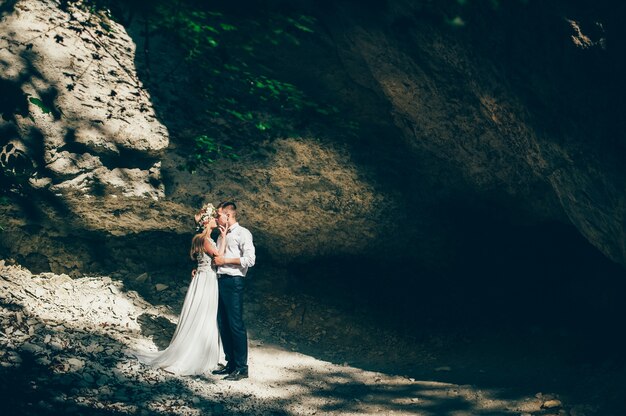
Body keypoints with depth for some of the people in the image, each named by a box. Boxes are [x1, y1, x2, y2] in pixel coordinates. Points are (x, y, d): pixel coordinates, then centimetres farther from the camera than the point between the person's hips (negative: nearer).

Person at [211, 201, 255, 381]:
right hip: (220, 281, 8)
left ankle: (241, 367, -4)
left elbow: (250, 259, -15)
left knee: (236, 324, -8)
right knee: (223, 324, 8)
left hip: (234, 282, -8)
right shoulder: (221, 236, 20)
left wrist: (225, 260, -12)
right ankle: (230, 363, 16)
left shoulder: (242, 233, -5)